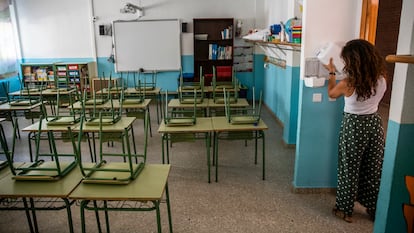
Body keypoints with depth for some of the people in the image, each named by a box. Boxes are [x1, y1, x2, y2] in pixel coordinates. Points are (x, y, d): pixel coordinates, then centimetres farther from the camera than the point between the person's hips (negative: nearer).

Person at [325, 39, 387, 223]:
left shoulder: (348, 83, -21)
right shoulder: (381, 80, -8)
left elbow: (331, 93, 1)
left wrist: (331, 73, 13)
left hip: (354, 125, -4)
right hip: (375, 123, 5)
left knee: (350, 168, 10)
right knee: (374, 169, 17)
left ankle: (345, 210, 23)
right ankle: (375, 210, 32)